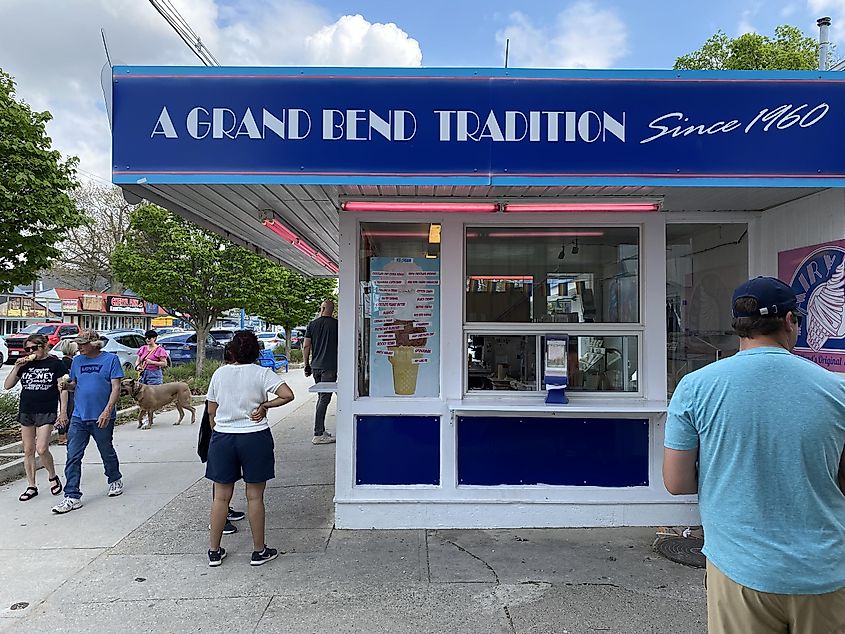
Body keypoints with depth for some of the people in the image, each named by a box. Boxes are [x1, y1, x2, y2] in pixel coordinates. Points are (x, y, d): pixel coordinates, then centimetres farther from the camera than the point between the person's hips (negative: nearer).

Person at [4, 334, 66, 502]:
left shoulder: (55, 364, -3)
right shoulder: (25, 364, 8)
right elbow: (7, 385, 6)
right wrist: (17, 366, -6)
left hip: (46, 412, -5)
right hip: (25, 411, 5)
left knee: (41, 449, -13)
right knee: (28, 451, 8)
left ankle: (52, 476, 13)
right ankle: (31, 487, 18)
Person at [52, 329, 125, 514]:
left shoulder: (110, 359, -6)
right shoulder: (77, 360, 9)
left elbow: (116, 387, -10)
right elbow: (74, 385, 19)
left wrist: (107, 411, -20)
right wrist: (66, 385, -5)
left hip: (101, 418, -4)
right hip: (78, 417, 4)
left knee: (107, 452, 12)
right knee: (73, 457, -2)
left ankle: (115, 480, 37)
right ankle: (72, 497, 3)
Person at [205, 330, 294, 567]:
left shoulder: (220, 373, 2)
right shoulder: (262, 373, -7)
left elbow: (211, 411, 7)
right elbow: (288, 395, -20)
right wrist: (264, 406, -7)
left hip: (222, 437, 3)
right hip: (254, 438, -2)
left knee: (221, 496, 12)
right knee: (255, 496, 7)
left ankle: (214, 551, 22)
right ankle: (259, 551, 17)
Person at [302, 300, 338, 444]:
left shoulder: (312, 324, 7)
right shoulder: (336, 324, -3)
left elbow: (306, 346, 5)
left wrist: (307, 365, 12)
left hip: (316, 366, 5)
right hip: (330, 367, -5)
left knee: (321, 397, 16)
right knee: (324, 399, -6)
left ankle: (321, 431, 18)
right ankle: (318, 435, -8)